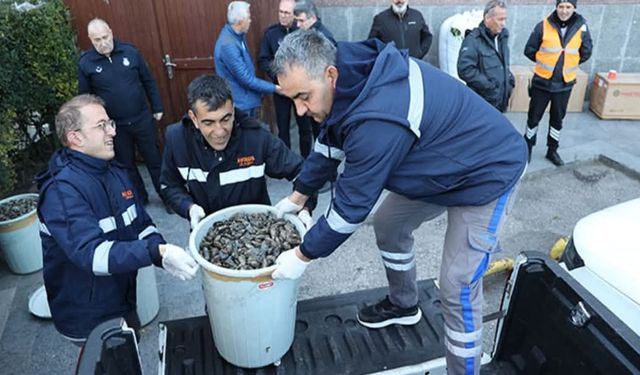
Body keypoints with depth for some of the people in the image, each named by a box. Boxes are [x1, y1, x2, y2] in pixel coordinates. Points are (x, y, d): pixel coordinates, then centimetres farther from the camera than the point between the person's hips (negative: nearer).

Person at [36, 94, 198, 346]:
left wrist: (163, 253, -16)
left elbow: (141, 224, 3)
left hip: (123, 304, 7)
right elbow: (90, 252, -35)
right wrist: (156, 253, -46)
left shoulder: (116, 172, 2)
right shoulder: (62, 190, -24)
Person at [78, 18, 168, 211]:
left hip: (142, 119, 0)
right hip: (114, 126, 0)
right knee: (126, 165, 14)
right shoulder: (85, 63, -6)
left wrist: (157, 107, 5)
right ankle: (139, 199, 31)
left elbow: (148, 81, 4)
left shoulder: (130, 51, -4)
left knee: (154, 159, 10)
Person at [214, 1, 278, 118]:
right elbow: (246, 79, -24)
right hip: (241, 103, -9)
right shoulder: (228, 45, -27)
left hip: (247, 98, 9)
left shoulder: (236, 34, 2)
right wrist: (274, 88, -18)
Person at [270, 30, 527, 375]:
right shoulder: (354, 77, -10)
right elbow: (329, 144, 6)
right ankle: (403, 305, 40)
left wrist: (303, 255, -14)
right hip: (444, 166, 9)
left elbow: (352, 204, -27)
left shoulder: (377, 119, -38)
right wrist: (297, 196, 14)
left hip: (488, 173, -9)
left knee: (458, 286, -8)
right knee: (389, 224, 17)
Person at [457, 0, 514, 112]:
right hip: (481, 104, -8)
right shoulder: (473, 40, -15)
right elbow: (465, 69, -24)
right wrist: (488, 85, -23)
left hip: (500, 102, 8)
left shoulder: (502, 37, 12)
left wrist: (509, 79, 8)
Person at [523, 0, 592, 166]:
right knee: (534, 117, 7)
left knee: (557, 118, 15)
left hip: (565, 84, 2)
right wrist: (545, 62, 6)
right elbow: (529, 50, -2)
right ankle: (528, 147, 25)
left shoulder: (581, 28, -6)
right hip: (542, 81, -2)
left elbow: (586, 53, 8)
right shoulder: (543, 26, -12)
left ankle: (552, 150, 29)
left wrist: (569, 64, 10)